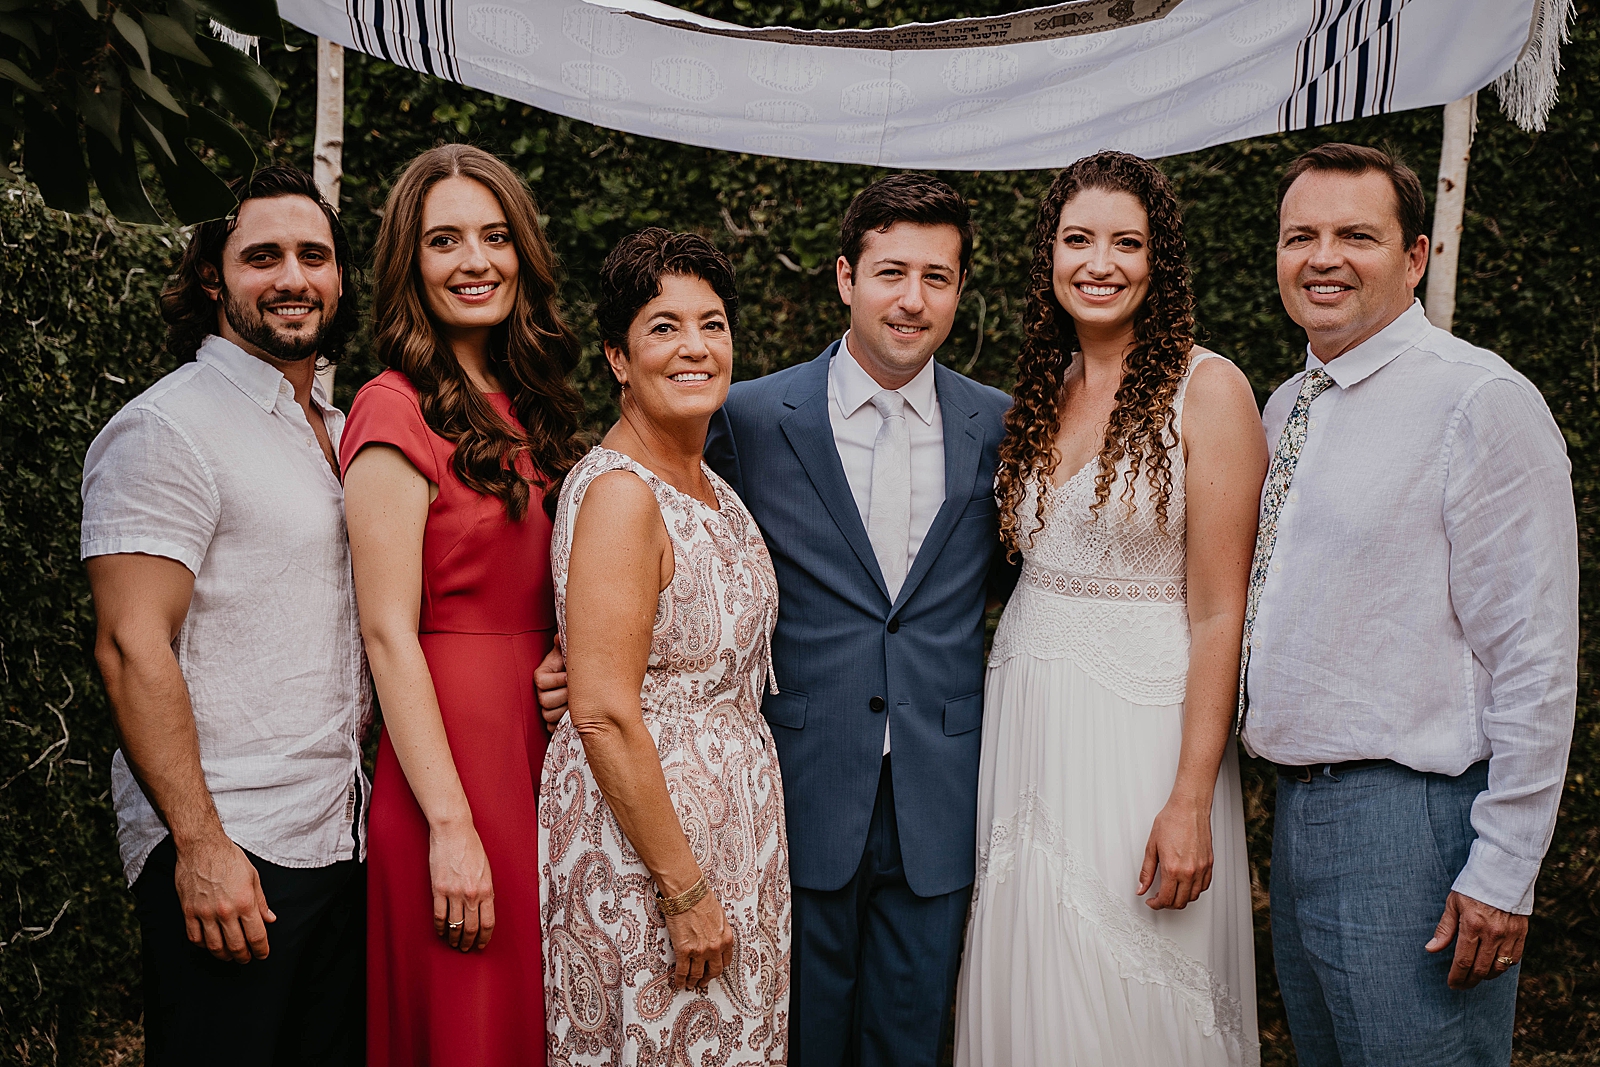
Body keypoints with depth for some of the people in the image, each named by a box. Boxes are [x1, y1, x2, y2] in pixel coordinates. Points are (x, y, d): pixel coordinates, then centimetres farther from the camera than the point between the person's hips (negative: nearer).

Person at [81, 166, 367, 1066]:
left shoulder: (342, 433, 15)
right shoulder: (169, 428, -10)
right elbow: (132, 648, -16)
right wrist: (200, 845, -20)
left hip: (342, 844, 8)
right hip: (224, 853, -7)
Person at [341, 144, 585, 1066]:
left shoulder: (529, 409, 12)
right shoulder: (398, 410, -10)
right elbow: (389, 633, -15)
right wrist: (451, 825, -18)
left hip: (543, 762, 7)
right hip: (452, 758, -7)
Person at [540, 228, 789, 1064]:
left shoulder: (710, 487, 9)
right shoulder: (619, 491, -19)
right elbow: (603, 714, -23)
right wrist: (685, 891, -21)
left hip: (730, 820, 9)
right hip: (641, 834, -9)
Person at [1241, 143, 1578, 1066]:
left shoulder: (1482, 401, -12)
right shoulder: (1285, 408, 11)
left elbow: (1535, 660, -15)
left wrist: (1503, 871, -16)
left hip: (1415, 816, -7)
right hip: (1297, 805, 8)